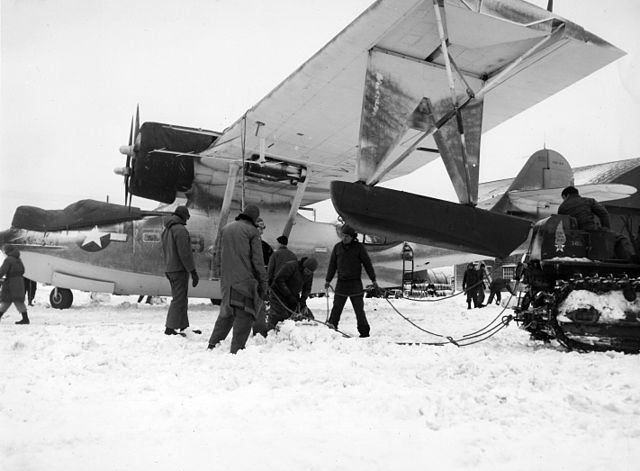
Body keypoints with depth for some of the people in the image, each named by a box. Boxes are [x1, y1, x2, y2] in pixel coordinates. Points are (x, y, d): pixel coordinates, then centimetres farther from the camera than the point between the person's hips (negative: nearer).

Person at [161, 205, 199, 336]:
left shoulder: (166, 230, 15)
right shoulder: (180, 229, -14)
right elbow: (184, 253, -20)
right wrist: (193, 272, -18)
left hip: (169, 270, 9)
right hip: (180, 269, -9)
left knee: (180, 299, 15)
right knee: (179, 299, -7)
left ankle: (184, 326, 21)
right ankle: (170, 328, -9)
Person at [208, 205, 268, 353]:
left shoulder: (225, 229, 14)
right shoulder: (252, 231, -5)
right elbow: (257, 260, -7)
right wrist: (263, 283, -3)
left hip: (226, 280, 7)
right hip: (245, 280, -6)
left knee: (226, 313, 18)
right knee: (244, 315, -1)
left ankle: (213, 343, 18)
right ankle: (237, 348, -4)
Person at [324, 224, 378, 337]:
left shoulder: (359, 247, -1)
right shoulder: (337, 247, 7)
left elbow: (367, 263, 3)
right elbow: (332, 264, 14)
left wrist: (373, 280, 1)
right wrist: (328, 280, 12)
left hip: (355, 284, -2)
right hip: (341, 283, 2)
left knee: (359, 309, 1)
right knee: (336, 308, -1)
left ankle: (364, 332, 8)